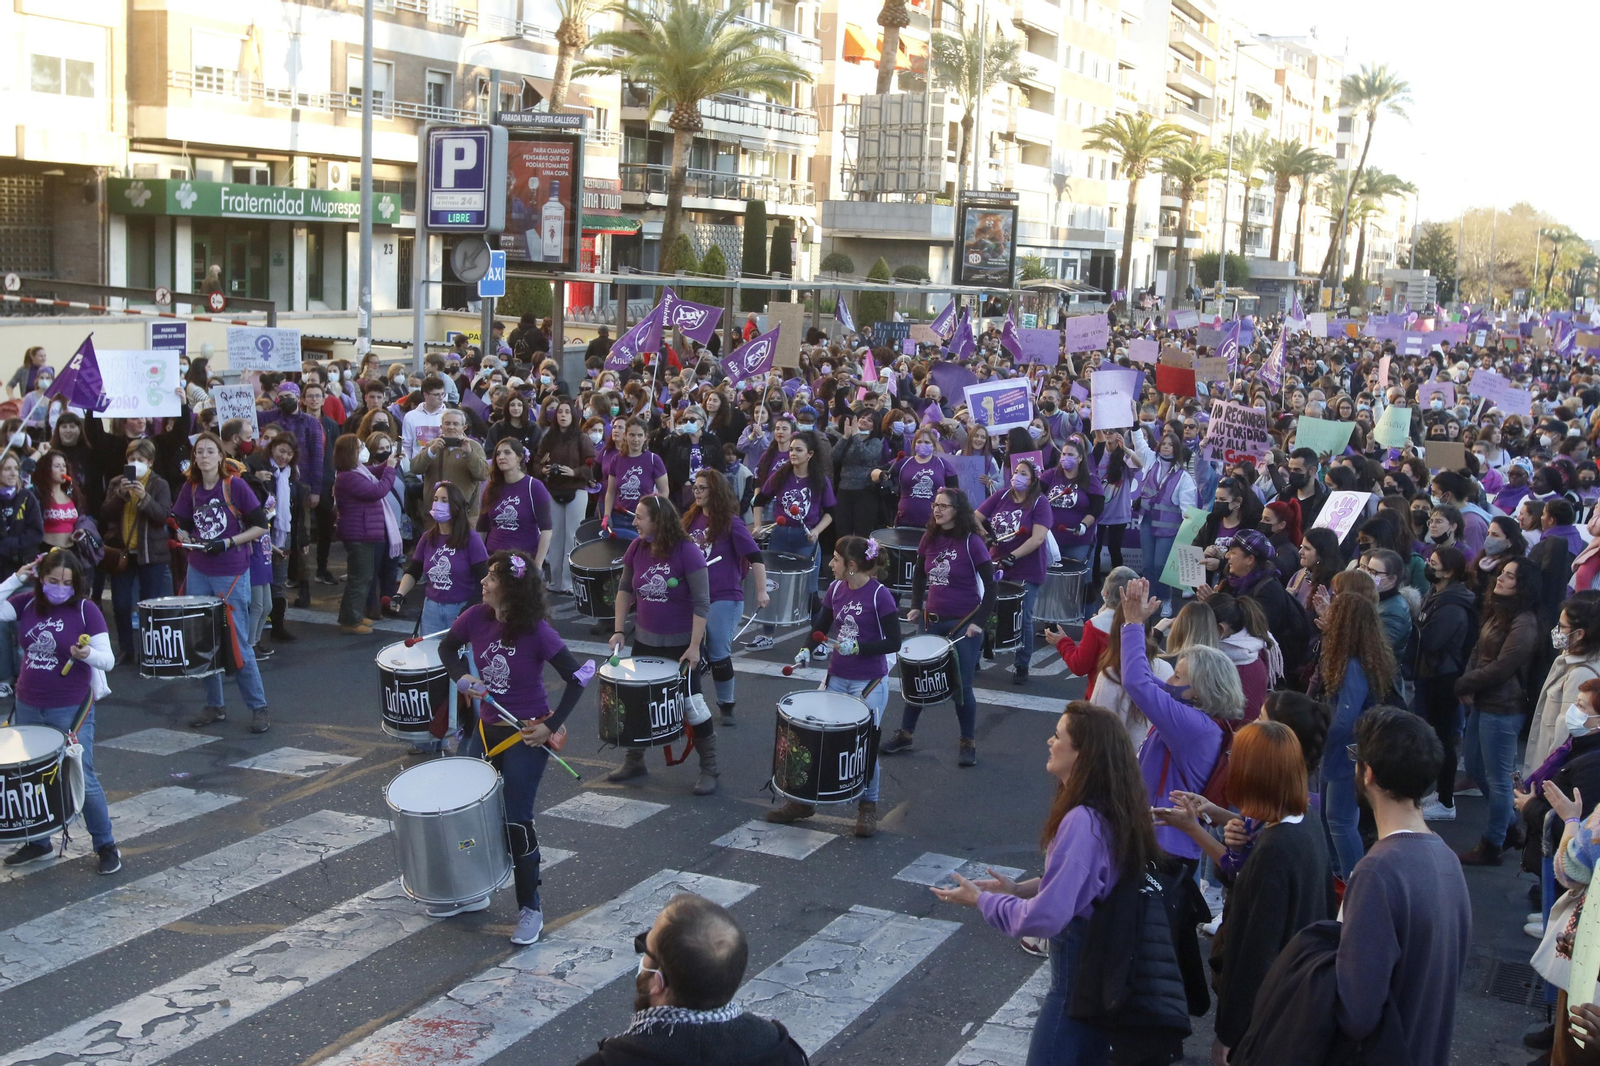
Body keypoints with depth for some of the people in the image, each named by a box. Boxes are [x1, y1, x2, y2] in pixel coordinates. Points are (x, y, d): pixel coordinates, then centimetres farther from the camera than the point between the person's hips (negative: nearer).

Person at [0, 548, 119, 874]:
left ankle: (106, 846, 12)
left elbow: (108, 659, -12)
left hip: (71, 710, -5)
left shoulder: (86, 610, -11)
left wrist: (87, 654, -34)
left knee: (82, 780, -2)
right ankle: (38, 842, 34)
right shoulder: (26, 604, 1)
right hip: (28, 707, 5)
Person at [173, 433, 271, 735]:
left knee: (236, 641, -5)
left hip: (231, 575, -5)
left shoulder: (235, 486, -8)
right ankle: (214, 705, 21)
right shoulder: (190, 489, 5)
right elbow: (182, 526, 16)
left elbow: (261, 526, -7)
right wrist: (187, 538, -6)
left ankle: (258, 707, 5)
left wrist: (228, 542, -16)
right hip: (198, 573, 5)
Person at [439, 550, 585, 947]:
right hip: (487, 728, 6)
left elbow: (576, 679, -16)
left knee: (516, 820, -5)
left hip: (528, 735, -6)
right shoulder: (476, 618, -7)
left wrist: (551, 726, -18)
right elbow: (447, 647, 12)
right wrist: (461, 678, -7)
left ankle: (530, 908, 13)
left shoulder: (537, 632, -20)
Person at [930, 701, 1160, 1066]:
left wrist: (982, 900, -15)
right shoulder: (1115, 807, -1)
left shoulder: (1081, 822, -31)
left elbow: (1044, 918, -29)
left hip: (1079, 973, -9)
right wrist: (1023, 888, 7)